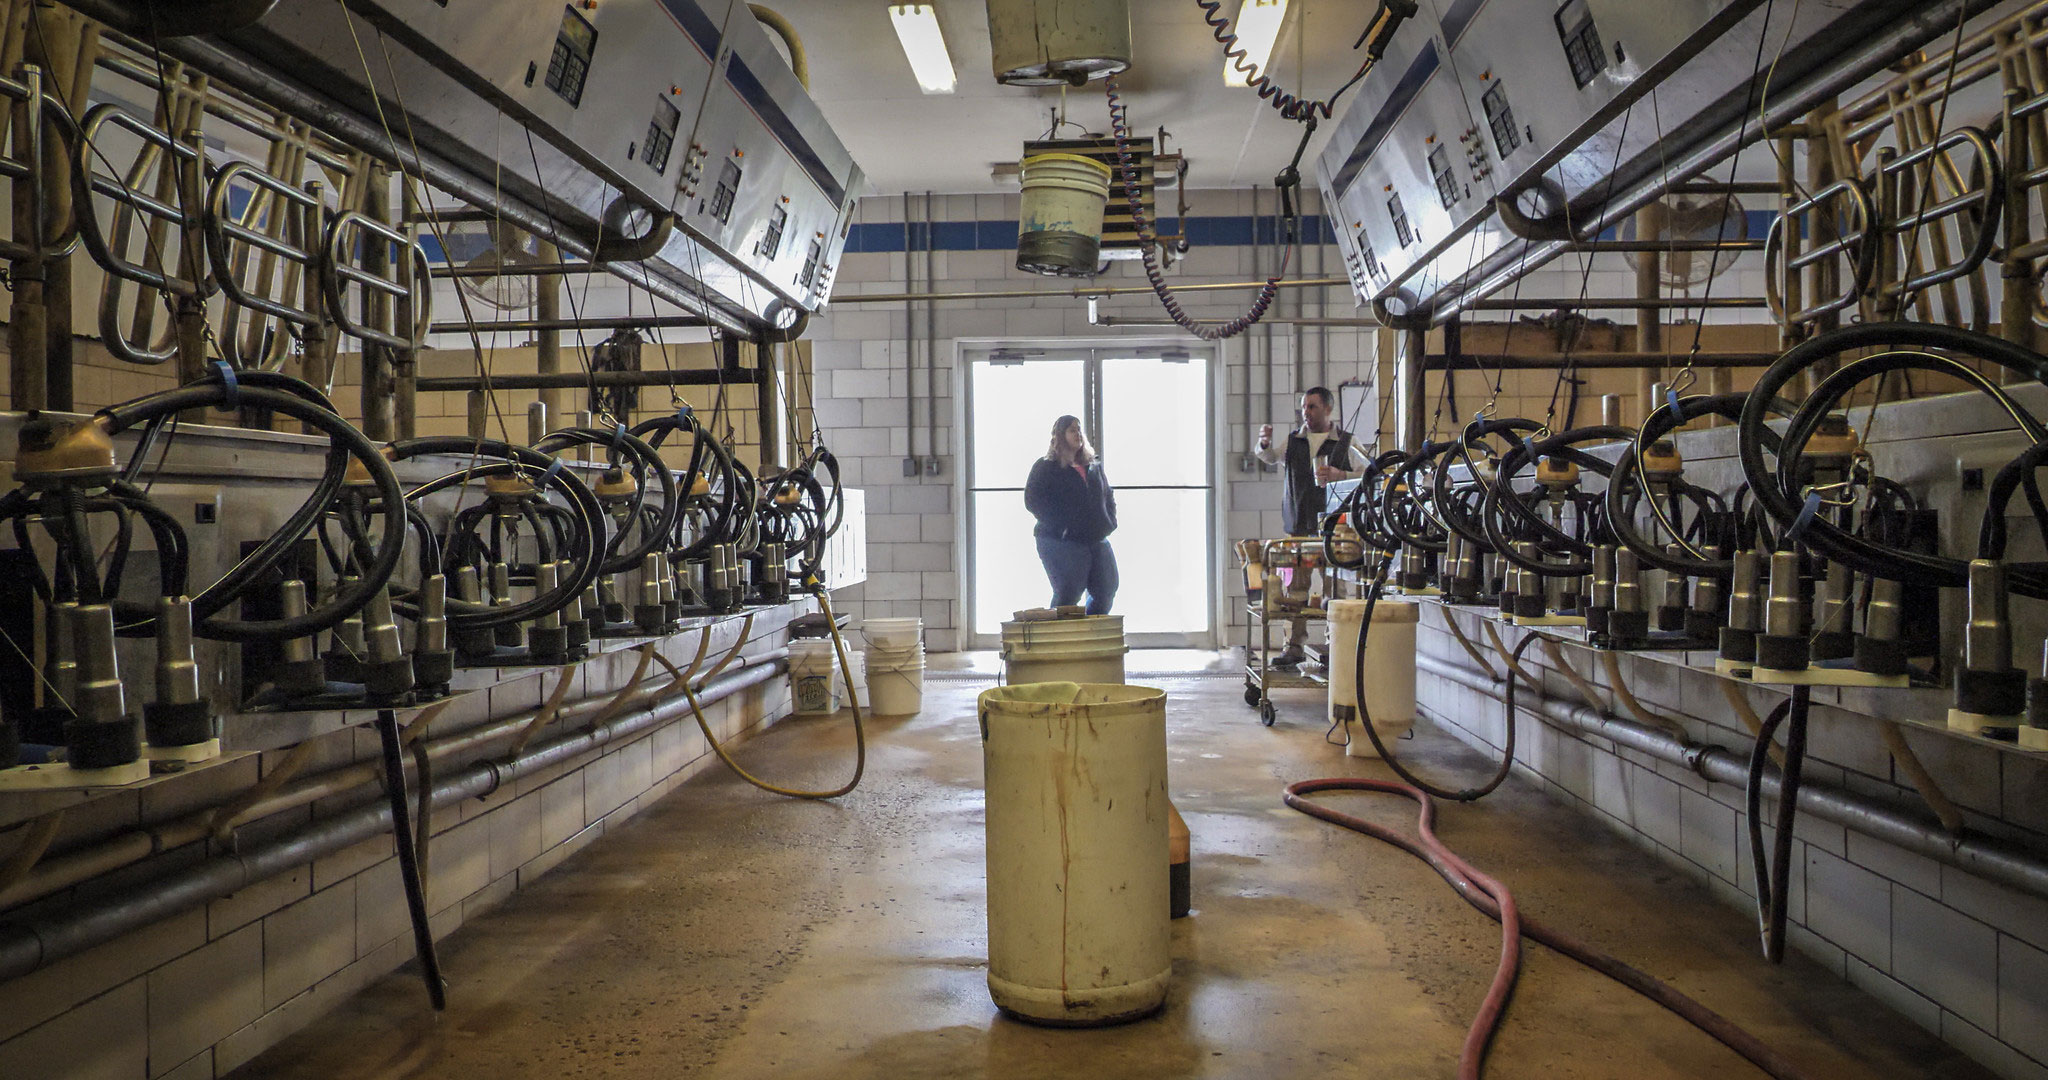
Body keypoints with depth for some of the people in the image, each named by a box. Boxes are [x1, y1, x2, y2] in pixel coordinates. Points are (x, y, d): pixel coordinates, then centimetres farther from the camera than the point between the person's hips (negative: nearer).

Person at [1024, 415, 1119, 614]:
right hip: (1061, 543, -6)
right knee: (1068, 594, -13)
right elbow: (1033, 501, -9)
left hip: (1097, 540, 6)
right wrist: (1061, 527, -17)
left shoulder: (1094, 467, 19)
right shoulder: (1045, 467, 0)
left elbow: (1109, 497, 27)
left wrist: (1109, 523, 9)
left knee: (1106, 592, 4)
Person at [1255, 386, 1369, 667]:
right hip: (1298, 528, 3)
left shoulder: (1345, 443, 4)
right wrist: (1265, 444, -20)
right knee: (1296, 587, 0)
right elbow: (1269, 457, 3)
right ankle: (1295, 646, 4)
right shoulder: (1293, 440, 13)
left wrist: (1340, 475, -11)